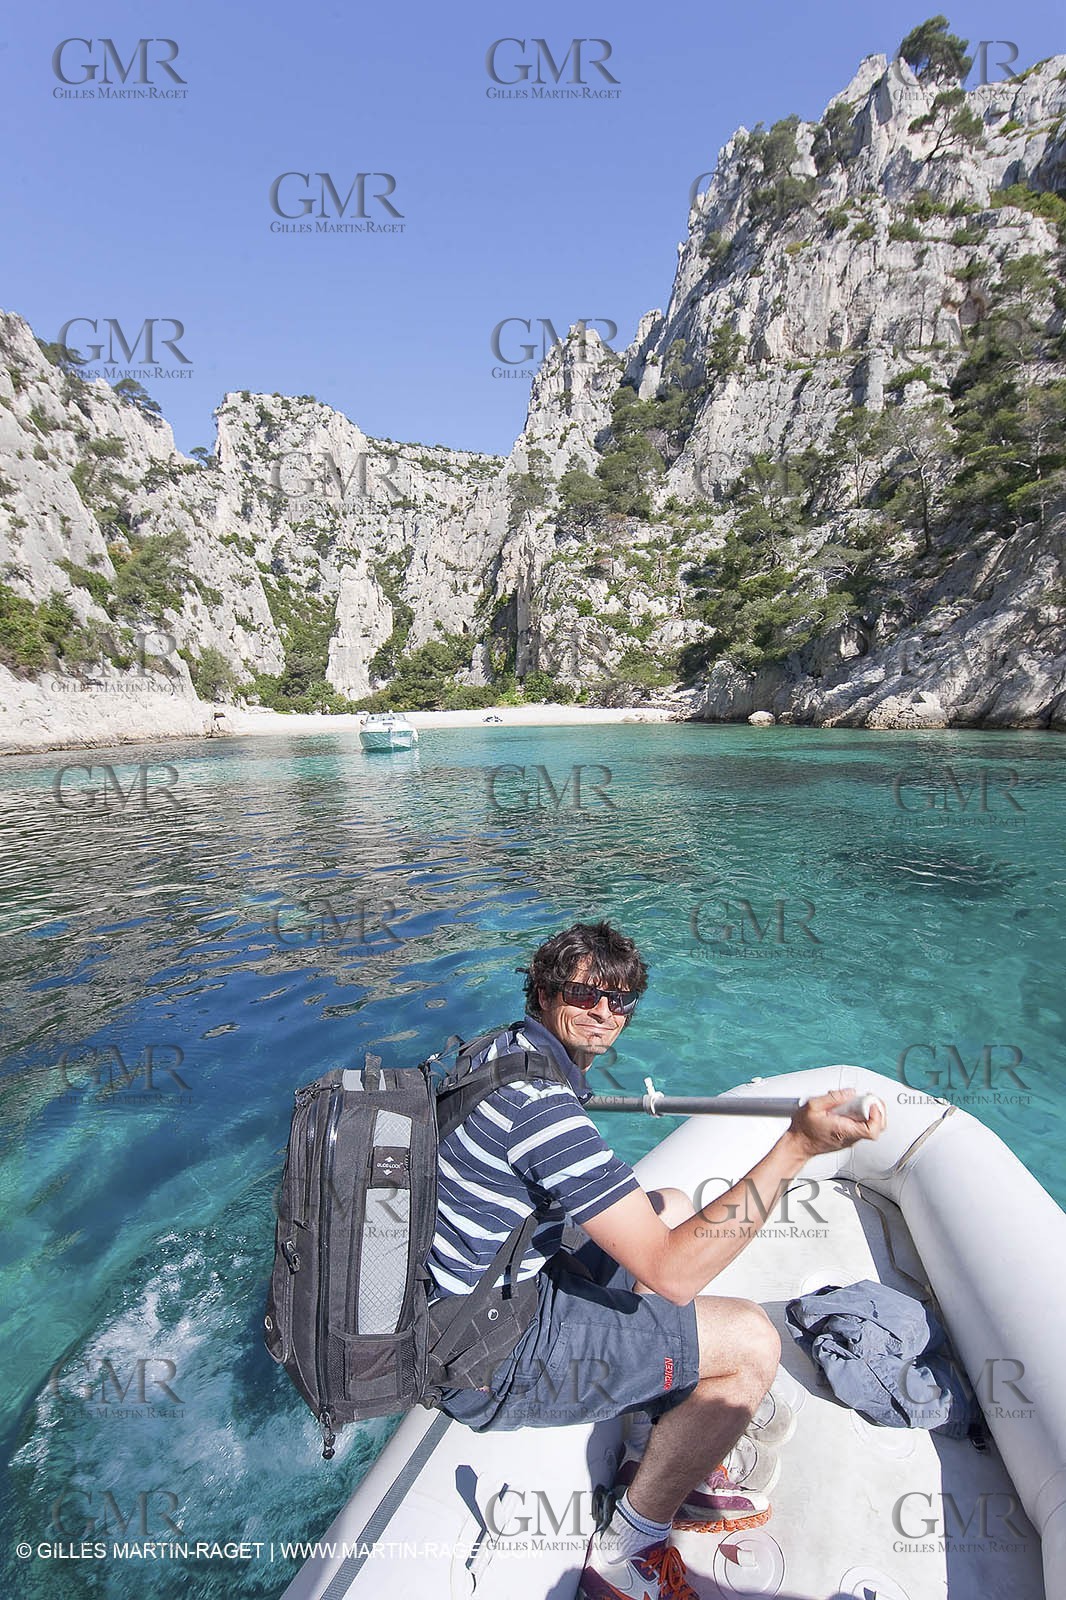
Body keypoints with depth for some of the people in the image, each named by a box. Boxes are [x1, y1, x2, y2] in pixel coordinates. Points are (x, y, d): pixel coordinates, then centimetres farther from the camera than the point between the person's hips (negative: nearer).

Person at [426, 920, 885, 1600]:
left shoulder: (507, 1049, 1)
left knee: (674, 1209, 16)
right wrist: (795, 1149, -31)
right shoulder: (540, 1103, -30)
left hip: (485, 1287, 9)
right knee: (753, 1340, -10)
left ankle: (662, 1457, 23)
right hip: (491, 1364, -9)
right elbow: (672, 1274, -29)